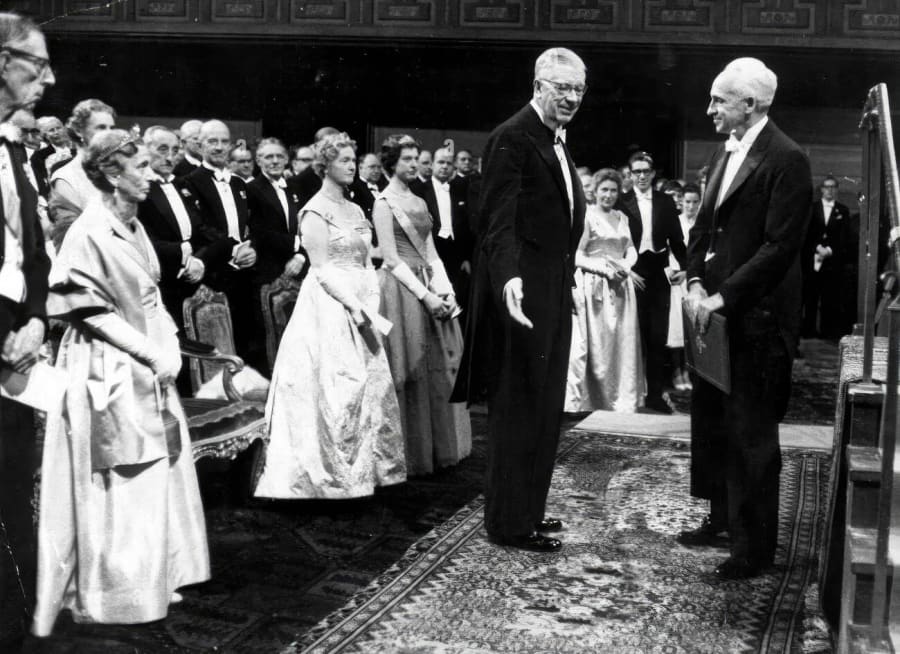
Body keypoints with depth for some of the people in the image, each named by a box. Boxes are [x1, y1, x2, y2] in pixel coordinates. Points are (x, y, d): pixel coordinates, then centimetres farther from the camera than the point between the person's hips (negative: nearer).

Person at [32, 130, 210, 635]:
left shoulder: (133, 225, 9)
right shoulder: (90, 233, -16)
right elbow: (94, 313, -17)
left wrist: (170, 341, 0)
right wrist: (152, 353, -17)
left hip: (146, 369, 8)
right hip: (109, 373, -8)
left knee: (157, 476, 13)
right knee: (117, 489, 1)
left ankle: (153, 581, 26)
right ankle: (110, 594, 15)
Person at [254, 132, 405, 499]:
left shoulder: (355, 210, 16)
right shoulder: (316, 211, -8)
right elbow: (321, 269, -14)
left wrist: (372, 302, 0)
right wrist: (354, 304, -21)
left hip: (360, 308, 8)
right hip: (329, 307, -8)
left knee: (370, 386, 8)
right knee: (334, 389, -7)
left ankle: (364, 467, 17)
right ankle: (328, 475, 0)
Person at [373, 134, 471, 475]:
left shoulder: (419, 202, 16)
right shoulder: (384, 203, -5)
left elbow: (431, 254, 14)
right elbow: (392, 260, -11)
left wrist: (446, 290, -1)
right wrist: (425, 295, -17)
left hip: (430, 290, 7)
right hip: (401, 290, -7)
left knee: (439, 369, 7)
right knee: (411, 374, -4)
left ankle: (437, 449, 16)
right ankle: (412, 456, 6)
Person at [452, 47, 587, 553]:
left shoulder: (557, 143, 17)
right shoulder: (513, 138, -13)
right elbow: (498, 220, -23)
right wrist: (509, 277, -37)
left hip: (555, 291, 10)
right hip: (525, 293, -10)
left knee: (545, 407, 15)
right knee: (519, 408, -2)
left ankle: (527, 508, 27)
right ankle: (509, 521, 8)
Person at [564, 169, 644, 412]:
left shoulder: (622, 218, 15)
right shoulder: (587, 216, -4)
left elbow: (631, 250, 14)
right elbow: (577, 256, -8)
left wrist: (626, 265, -7)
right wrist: (604, 268, -18)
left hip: (621, 288, 6)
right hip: (594, 288, -6)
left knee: (623, 345, 6)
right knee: (595, 347, -6)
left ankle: (622, 405, 13)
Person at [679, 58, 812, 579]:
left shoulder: (786, 160, -14)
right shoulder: (725, 152, 12)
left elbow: (780, 246, -19)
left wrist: (724, 297, -19)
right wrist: (696, 283, 1)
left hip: (757, 317, -8)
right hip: (715, 309, 8)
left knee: (752, 433, 0)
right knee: (712, 422, 16)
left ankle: (756, 546, 11)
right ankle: (723, 517, 31)